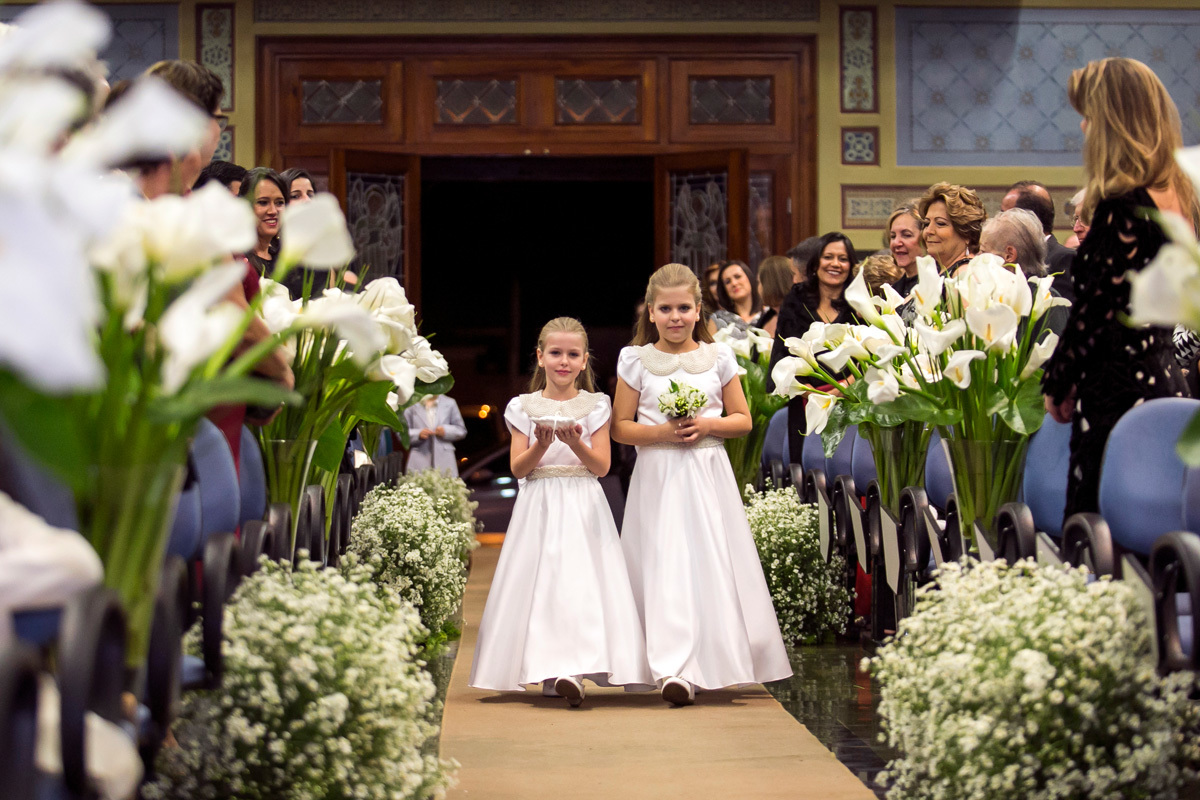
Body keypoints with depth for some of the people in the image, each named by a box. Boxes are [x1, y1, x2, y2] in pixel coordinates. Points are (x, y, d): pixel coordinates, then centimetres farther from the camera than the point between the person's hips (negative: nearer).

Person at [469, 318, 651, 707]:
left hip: (584, 509, -1)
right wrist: (541, 444, -15)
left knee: (581, 582, -13)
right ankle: (553, 669, -2)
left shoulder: (595, 406, 7)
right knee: (540, 583, -5)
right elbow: (518, 468, 3)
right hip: (539, 507, 1)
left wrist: (576, 443, -16)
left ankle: (569, 670, -18)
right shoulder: (524, 408, 8)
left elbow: (602, 466, 0)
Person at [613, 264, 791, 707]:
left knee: (713, 565, -2)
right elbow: (620, 427, 4)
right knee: (666, 567, -11)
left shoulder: (718, 357, 7)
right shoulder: (636, 360, 4)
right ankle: (676, 671, -16)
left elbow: (742, 419, 10)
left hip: (708, 475, 2)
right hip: (659, 475, -1)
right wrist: (661, 432, -12)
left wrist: (707, 425, -9)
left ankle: (718, 661, 10)